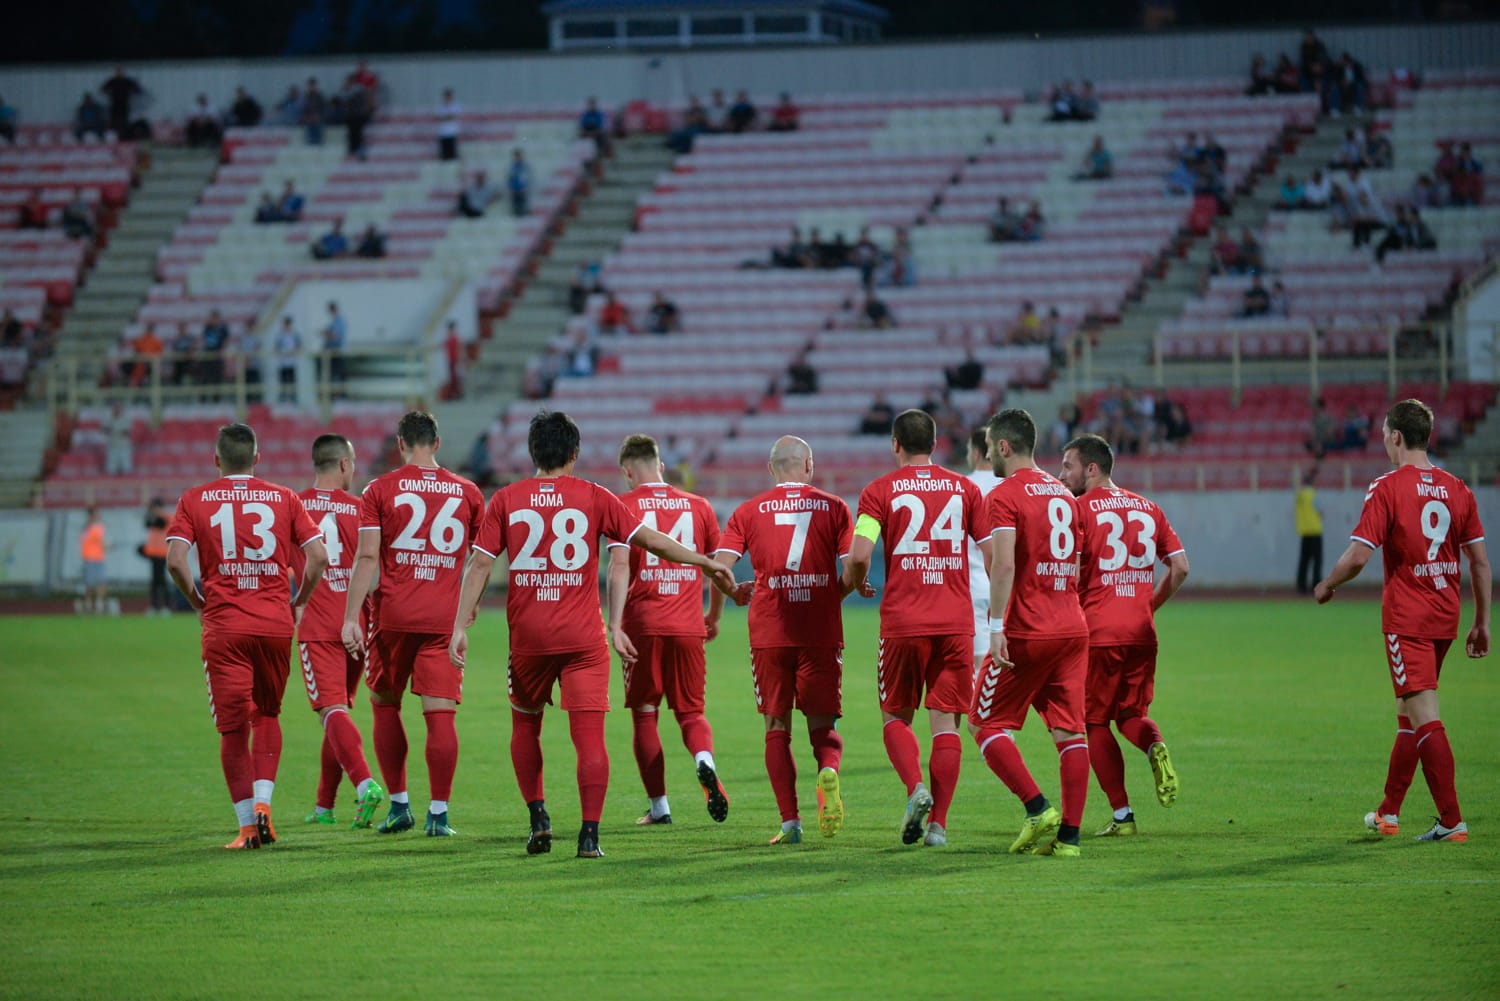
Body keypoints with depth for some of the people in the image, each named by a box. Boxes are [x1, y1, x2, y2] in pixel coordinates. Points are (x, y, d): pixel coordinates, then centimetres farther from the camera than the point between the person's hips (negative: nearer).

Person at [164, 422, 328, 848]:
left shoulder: (195, 500, 4)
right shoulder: (283, 498, 8)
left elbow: (175, 560, -9)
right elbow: (318, 556, 0)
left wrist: (198, 602, 5)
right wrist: (298, 604, 12)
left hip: (223, 626, -1)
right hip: (276, 623, 2)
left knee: (233, 728, 3)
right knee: (267, 715, 19)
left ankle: (247, 825, -1)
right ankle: (263, 801, 2)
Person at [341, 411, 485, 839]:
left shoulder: (380, 490, 1)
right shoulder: (467, 493, 8)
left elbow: (367, 557, -6)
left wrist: (351, 617, -7)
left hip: (394, 615, -1)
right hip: (444, 618, 1)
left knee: (385, 705, 15)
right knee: (440, 713, -2)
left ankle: (399, 804, 15)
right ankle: (439, 814, -7)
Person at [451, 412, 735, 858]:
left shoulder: (505, 500, 3)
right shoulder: (594, 498, 1)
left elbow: (479, 564, -1)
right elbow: (651, 541, 2)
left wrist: (460, 627, -1)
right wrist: (705, 563, 10)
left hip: (528, 636, 1)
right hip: (583, 637, -1)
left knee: (525, 724, 20)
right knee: (589, 735, -3)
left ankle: (538, 818, 11)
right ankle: (589, 834, -9)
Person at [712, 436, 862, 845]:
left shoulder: (748, 512, 4)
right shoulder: (834, 508, 4)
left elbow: (719, 567, -4)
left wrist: (737, 593, 16)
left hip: (769, 633, 0)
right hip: (822, 634, 0)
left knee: (777, 729, 9)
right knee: (822, 726, 8)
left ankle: (790, 822, -1)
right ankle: (828, 772, -26)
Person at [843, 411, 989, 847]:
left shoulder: (880, 491, 0)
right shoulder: (964, 488, 7)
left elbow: (858, 556, -10)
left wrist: (852, 584, 12)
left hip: (902, 622, -2)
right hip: (955, 622, 2)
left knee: (896, 717, 12)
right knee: (946, 721, 4)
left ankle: (917, 789, -14)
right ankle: (938, 823, 0)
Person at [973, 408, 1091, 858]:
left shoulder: (1004, 496, -8)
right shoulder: (1063, 494, 16)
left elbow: (1003, 564, -20)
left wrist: (997, 626, -22)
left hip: (1026, 632, -7)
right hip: (1072, 628, 7)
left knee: (986, 724, 4)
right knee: (1069, 731, 4)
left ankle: (1038, 809, -8)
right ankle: (1069, 833, 0)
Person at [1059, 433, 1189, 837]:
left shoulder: (1077, 509, -5)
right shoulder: (1147, 508, 12)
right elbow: (1180, 567, 11)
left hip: (1098, 633, -5)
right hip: (1142, 632, 5)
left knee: (1095, 722, 6)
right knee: (1132, 713, 19)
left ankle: (1122, 814, 1)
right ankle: (1155, 747, -16)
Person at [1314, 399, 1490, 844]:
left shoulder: (1387, 488, -11)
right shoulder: (1457, 489, 6)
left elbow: (1358, 555, -15)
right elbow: (1480, 561, 7)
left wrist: (1326, 586, 4)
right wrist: (1482, 622, 15)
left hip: (1406, 619, -6)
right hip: (1446, 617, 6)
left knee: (1425, 719, -8)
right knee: (1408, 713, 18)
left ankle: (1452, 821, -14)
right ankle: (1388, 813, 27)